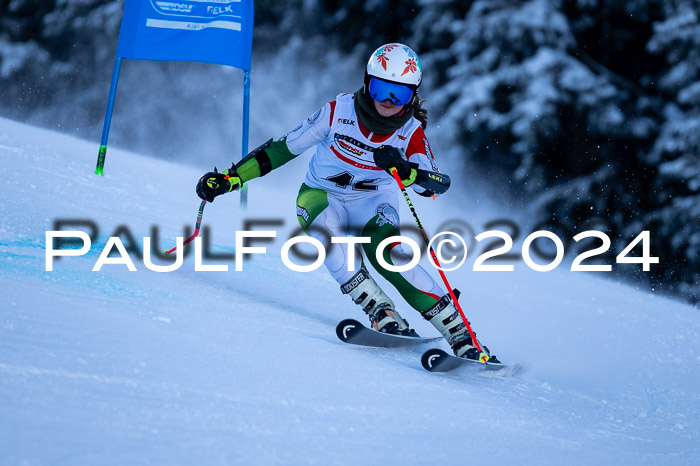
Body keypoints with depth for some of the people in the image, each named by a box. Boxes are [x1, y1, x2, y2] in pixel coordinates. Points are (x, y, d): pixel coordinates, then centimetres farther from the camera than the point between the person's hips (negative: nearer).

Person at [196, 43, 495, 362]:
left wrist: (402, 168, -47)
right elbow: (283, 148, -12)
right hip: (321, 197, 0)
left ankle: (460, 333, -29)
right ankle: (383, 316, -35)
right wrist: (229, 179, -16)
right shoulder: (338, 112, -20)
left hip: (374, 200, 0)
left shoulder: (411, 131, -16)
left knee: (386, 251, -30)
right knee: (327, 232, -35)